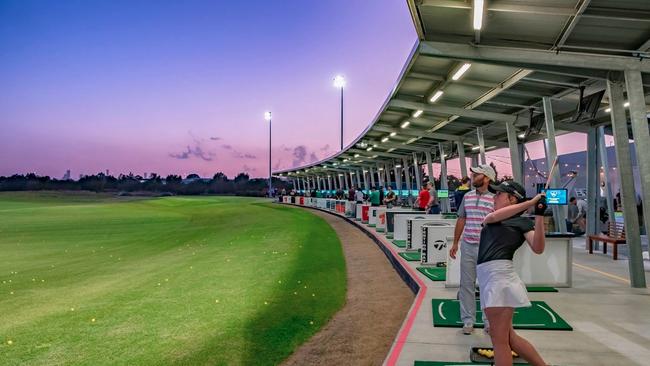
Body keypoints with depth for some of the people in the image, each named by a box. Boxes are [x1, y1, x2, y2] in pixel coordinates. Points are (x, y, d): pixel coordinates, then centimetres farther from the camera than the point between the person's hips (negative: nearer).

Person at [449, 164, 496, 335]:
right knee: (467, 284, 8)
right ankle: (468, 320, 19)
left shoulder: (495, 199, -5)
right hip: (467, 246, 4)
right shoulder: (467, 196, 8)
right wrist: (455, 243, 13)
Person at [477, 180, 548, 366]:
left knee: (500, 339, -1)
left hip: (500, 275, -7)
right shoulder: (492, 218, 22)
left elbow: (538, 249, -12)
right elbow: (491, 217, -4)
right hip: (487, 277, 7)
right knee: (508, 337, 15)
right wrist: (530, 202, -8)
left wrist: (539, 216, -19)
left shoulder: (523, 221, 3)